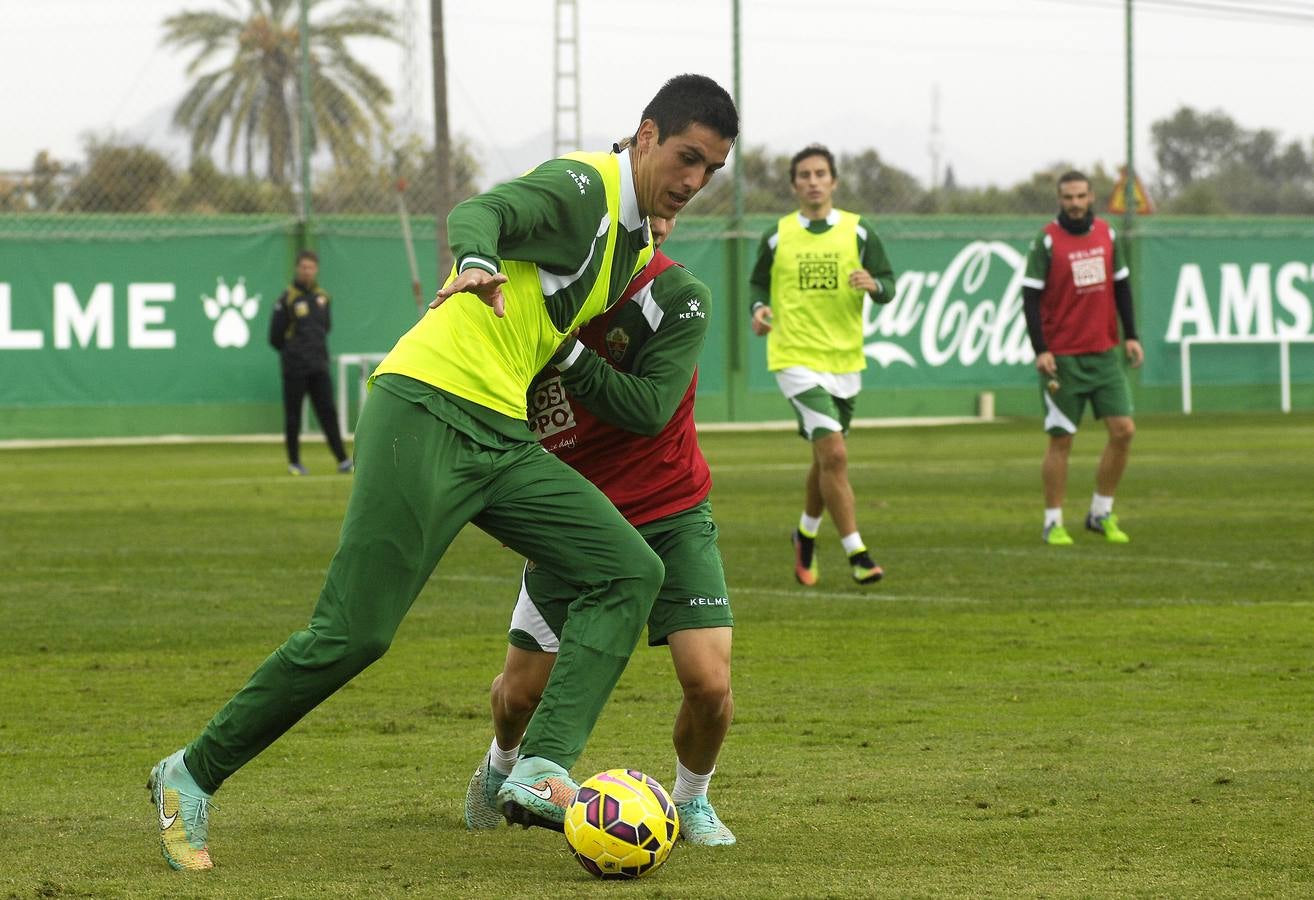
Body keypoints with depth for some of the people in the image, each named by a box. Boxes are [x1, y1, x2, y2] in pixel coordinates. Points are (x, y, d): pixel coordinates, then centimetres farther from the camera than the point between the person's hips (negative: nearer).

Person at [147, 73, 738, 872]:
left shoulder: (638, 242, 19)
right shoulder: (582, 186, -9)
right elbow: (481, 212, -28)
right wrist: (477, 261, -47)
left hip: (504, 439, 9)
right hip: (428, 412, -9)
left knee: (631, 571, -8)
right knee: (354, 633, -12)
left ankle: (540, 774, -18)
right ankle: (192, 776, 4)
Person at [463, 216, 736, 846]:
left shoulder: (679, 296, -16)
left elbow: (648, 409, -25)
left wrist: (567, 349, -34)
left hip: (670, 517, -2)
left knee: (709, 685, -16)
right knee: (520, 692, 2)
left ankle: (692, 799, 16)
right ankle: (501, 765, 40)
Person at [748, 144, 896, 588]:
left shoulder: (858, 231, 2)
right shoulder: (777, 236, 1)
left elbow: (889, 285, 3)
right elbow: (758, 282, 13)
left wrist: (873, 284, -19)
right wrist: (760, 309, -8)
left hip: (845, 361, 3)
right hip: (796, 360, -3)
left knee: (826, 459, 16)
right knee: (834, 454, -17)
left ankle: (806, 535, 42)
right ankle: (857, 554, -14)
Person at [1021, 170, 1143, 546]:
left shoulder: (1107, 235, 7)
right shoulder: (1047, 241, -7)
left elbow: (1120, 286, 15)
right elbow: (1030, 298, -9)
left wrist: (1131, 335, 9)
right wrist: (1041, 350, -16)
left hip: (1104, 353, 5)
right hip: (1062, 358, -5)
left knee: (1123, 430, -1)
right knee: (1061, 440, -1)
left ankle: (1101, 514, 13)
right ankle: (1053, 522, 9)